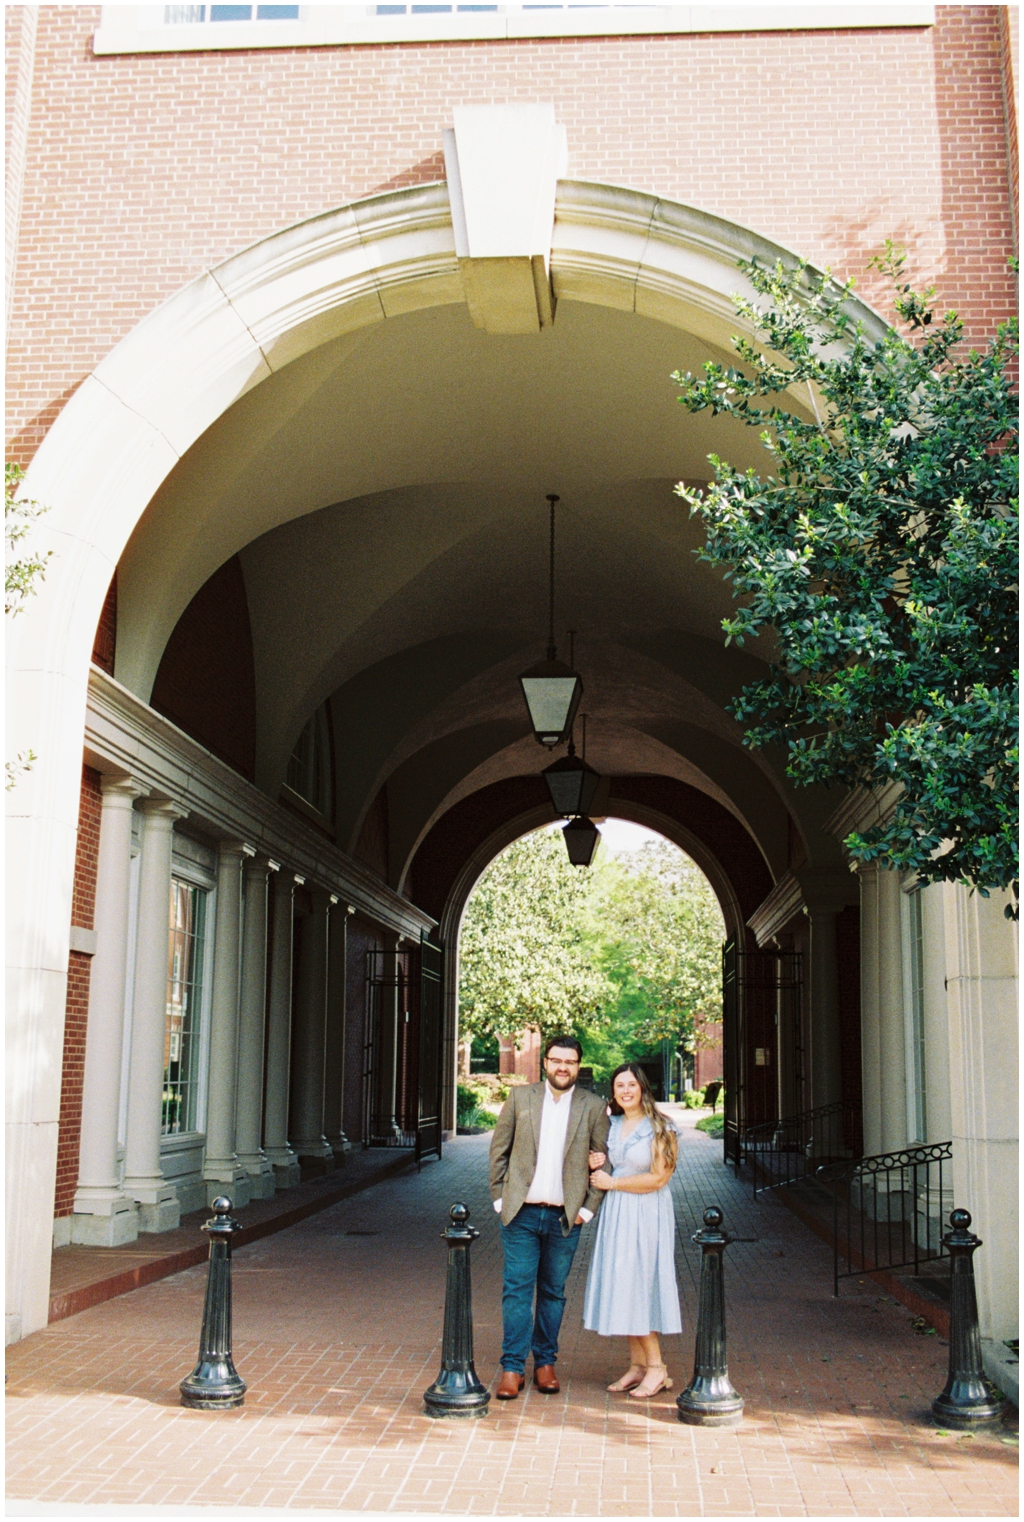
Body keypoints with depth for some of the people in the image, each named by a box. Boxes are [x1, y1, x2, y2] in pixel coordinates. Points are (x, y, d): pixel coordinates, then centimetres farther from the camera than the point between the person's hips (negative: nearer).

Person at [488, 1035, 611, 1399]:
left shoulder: (593, 1107, 2)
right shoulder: (520, 1097, 2)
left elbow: (603, 1161, 5)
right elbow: (499, 1150, 6)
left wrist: (588, 1208, -1)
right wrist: (499, 1198, 1)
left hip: (565, 1217, 1)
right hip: (521, 1214, 0)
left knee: (553, 1292, 10)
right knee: (516, 1290, -1)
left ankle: (545, 1362, 22)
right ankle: (512, 1368, 6)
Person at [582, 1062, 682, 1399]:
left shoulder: (659, 1128, -10)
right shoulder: (611, 1125, 10)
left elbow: (658, 1178, -16)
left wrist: (611, 1183, -10)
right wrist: (595, 1165, -1)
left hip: (645, 1215, -7)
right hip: (616, 1215, 7)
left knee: (638, 1286, -5)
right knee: (621, 1287, 6)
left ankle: (656, 1368, 5)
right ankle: (637, 1365, 14)